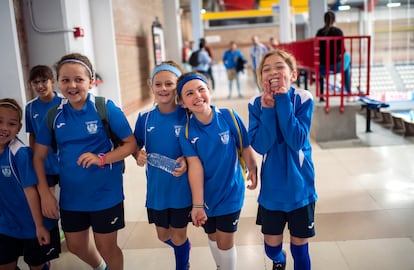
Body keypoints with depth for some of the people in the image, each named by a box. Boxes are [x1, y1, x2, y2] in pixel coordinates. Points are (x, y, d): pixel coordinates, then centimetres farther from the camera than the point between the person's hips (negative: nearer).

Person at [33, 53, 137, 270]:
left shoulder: (106, 108, -14)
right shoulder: (54, 115, -3)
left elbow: (131, 144, -10)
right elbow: (39, 156, 4)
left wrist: (102, 158, -25)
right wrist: (45, 194, -3)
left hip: (105, 193, -4)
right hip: (71, 195, 4)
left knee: (106, 247, 12)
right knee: (75, 245, 22)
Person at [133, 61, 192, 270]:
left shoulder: (187, 116, -14)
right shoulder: (145, 118, -4)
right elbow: (135, 145, 7)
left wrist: (187, 160, -25)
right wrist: (138, 155, -14)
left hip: (182, 188, -3)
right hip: (156, 188, 4)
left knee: (178, 236, 12)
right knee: (163, 235, 21)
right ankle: (184, 247, 54)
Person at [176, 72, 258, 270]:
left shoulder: (229, 117, -18)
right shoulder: (186, 131, -14)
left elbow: (245, 148, -6)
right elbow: (195, 166, -21)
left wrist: (253, 171, 6)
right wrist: (197, 204, -26)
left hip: (230, 192, -2)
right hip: (205, 195, 2)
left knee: (225, 241, 7)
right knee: (212, 237, 23)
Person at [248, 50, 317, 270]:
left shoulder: (303, 99, -13)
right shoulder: (258, 104, -8)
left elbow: (297, 141, -24)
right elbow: (260, 145, -17)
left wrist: (283, 100, -26)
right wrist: (268, 109, -24)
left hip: (300, 187, -2)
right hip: (272, 189, 2)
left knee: (300, 247, 10)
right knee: (271, 246, 15)